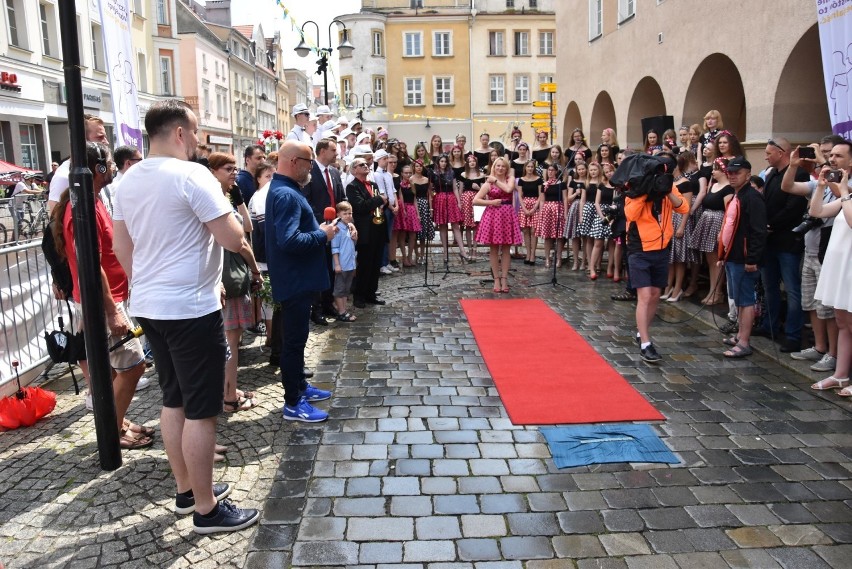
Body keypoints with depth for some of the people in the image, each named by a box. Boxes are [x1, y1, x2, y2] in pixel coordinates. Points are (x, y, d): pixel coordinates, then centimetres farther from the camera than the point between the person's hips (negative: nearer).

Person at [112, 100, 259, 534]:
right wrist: (225, 212, 1)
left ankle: (185, 489, 30)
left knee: (173, 401, 18)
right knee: (200, 410, 0)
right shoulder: (192, 175, -16)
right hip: (190, 309, -8)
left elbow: (122, 248, 15)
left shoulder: (129, 180, 8)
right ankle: (206, 508, 11)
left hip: (148, 306, 9)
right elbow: (234, 240, -20)